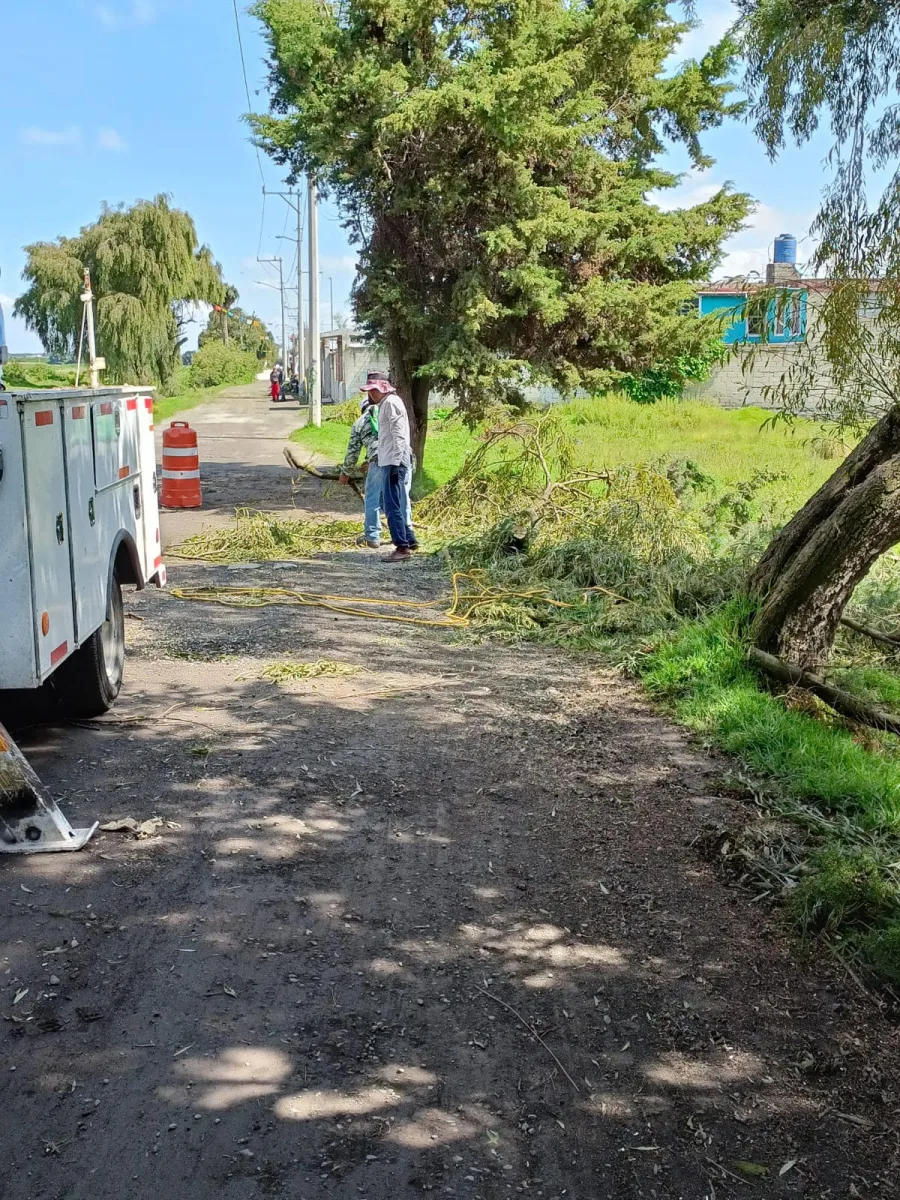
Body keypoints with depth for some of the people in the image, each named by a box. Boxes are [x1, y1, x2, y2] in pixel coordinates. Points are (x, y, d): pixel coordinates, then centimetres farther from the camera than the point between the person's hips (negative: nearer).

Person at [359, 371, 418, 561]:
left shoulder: (391, 403, -11)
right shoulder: (385, 404, 20)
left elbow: (399, 435, -18)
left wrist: (395, 464, -22)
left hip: (394, 462, -10)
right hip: (390, 463, 10)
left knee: (393, 507, -9)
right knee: (398, 506, 16)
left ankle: (402, 546, -7)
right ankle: (409, 541, 23)